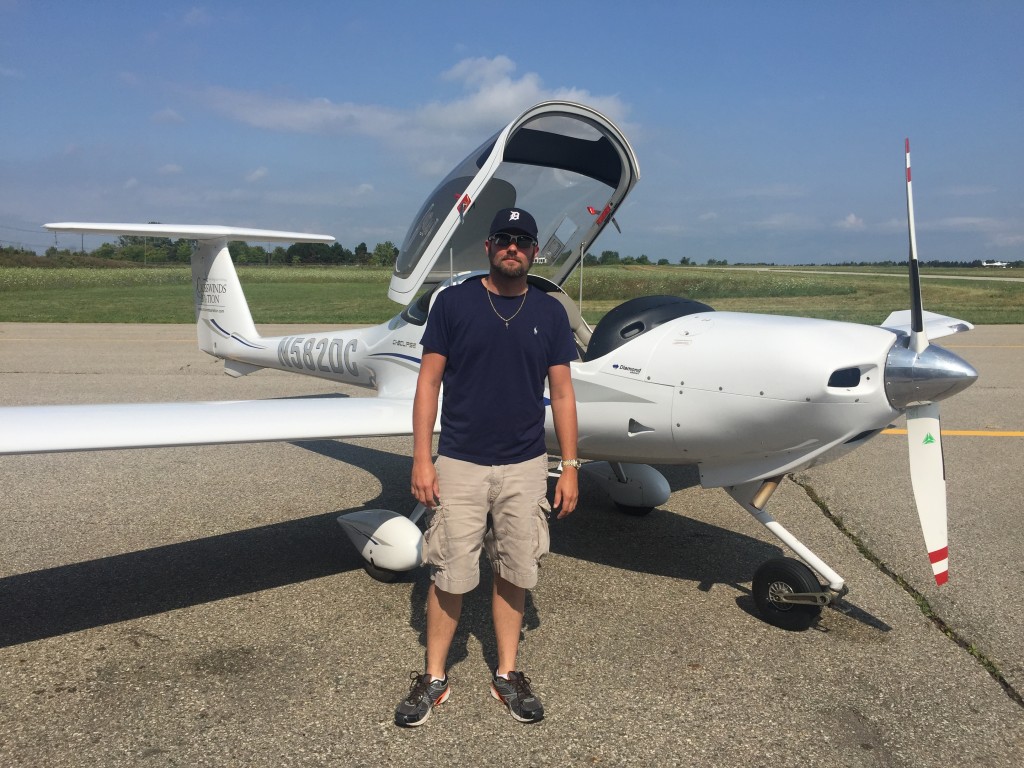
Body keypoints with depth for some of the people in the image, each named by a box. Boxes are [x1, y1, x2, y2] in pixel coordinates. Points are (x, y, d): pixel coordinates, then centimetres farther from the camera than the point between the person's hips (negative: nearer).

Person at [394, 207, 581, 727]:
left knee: (513, 573, 10)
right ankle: (434, 678, 21)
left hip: (526, 467, 2)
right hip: (460, 463, -2)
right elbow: (429, 382, -2)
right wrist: (421, 459, -7)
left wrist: (570, 466, 2)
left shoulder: (549, 313, 4)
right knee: (449, 575, 3)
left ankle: (507, 675, 27)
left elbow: (561, 392, 6)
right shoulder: (453, 302, -2)